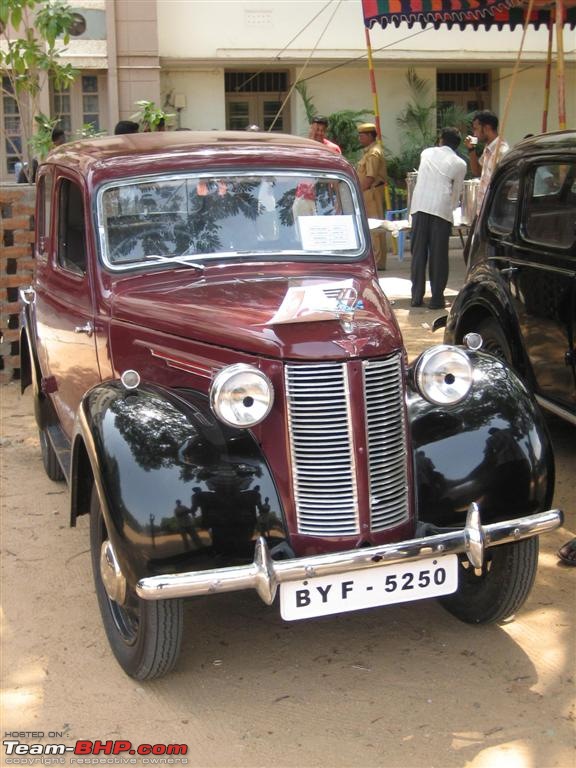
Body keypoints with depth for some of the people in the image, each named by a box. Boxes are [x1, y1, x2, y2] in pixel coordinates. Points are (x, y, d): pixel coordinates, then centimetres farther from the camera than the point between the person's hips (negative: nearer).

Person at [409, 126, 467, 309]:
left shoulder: (427, 153, 16)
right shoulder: (459, 164, 8)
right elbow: (456, 192, 14)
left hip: (420, 207, 2)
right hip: (442, 209, -2)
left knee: (418, 253, 7)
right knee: (438, 255, 3)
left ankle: (417, 296, 10)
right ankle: (437, 298, 5)